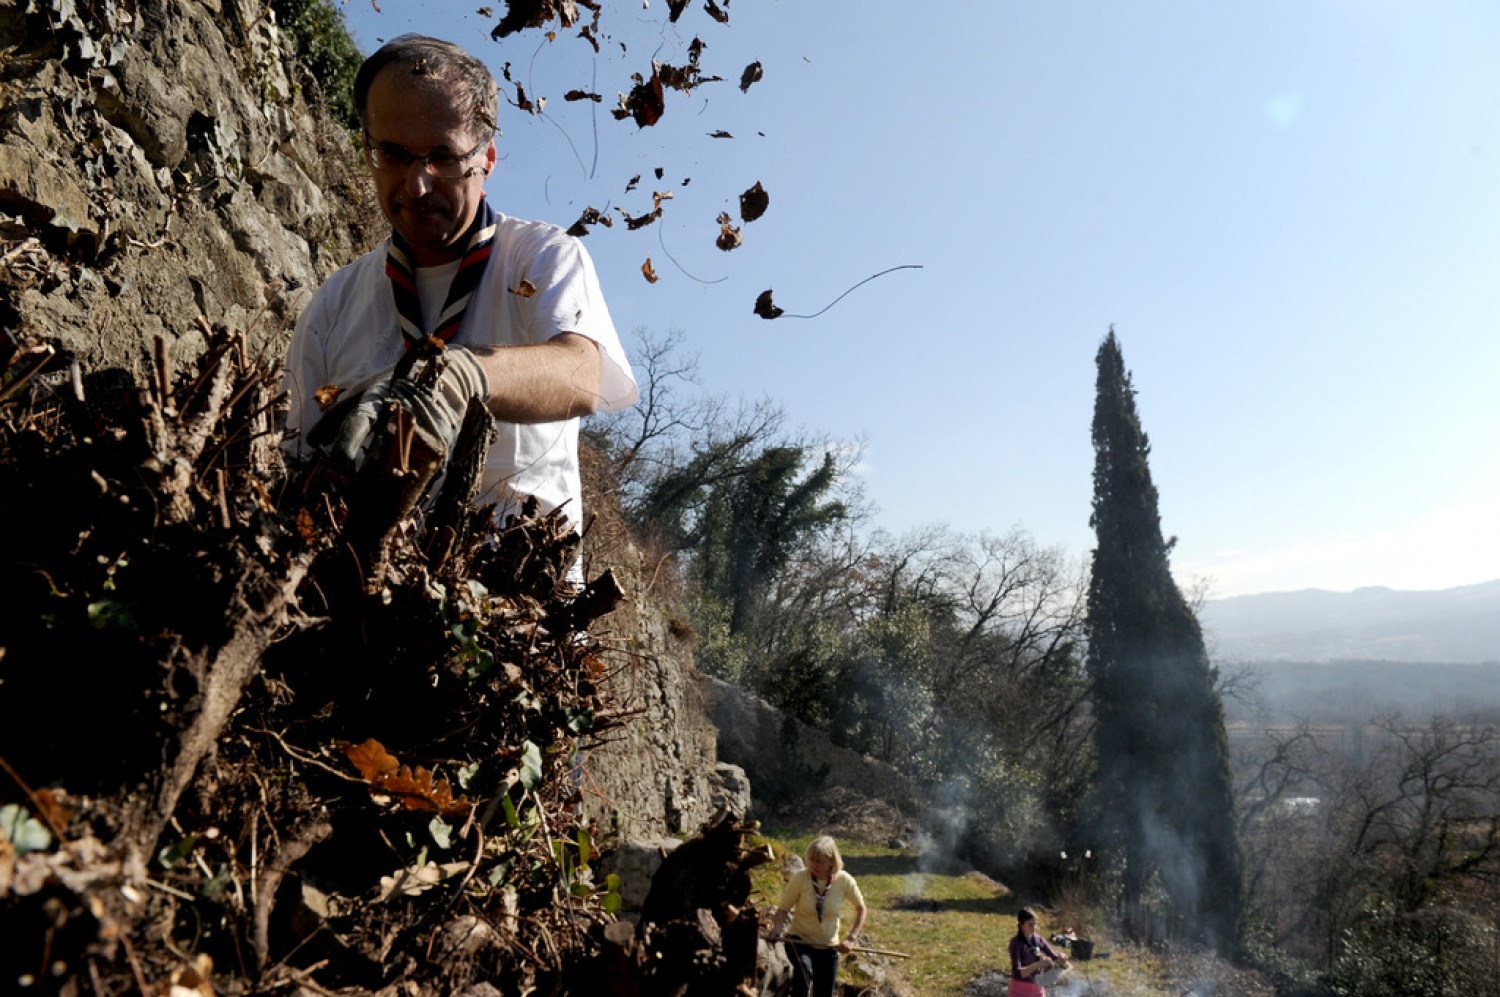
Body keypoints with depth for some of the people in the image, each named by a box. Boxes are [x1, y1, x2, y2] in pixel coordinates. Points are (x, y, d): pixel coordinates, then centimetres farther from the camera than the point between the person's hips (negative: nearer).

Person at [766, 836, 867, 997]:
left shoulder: (844, 881, -14)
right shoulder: (799, 878, -18)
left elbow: (860, 908, 1)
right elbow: (783, 908, -11)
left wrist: (851, 938, -10)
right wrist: (777, 929, -31)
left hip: (828, 946, 2)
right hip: (799, 941, -2)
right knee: (804, 969, -35)